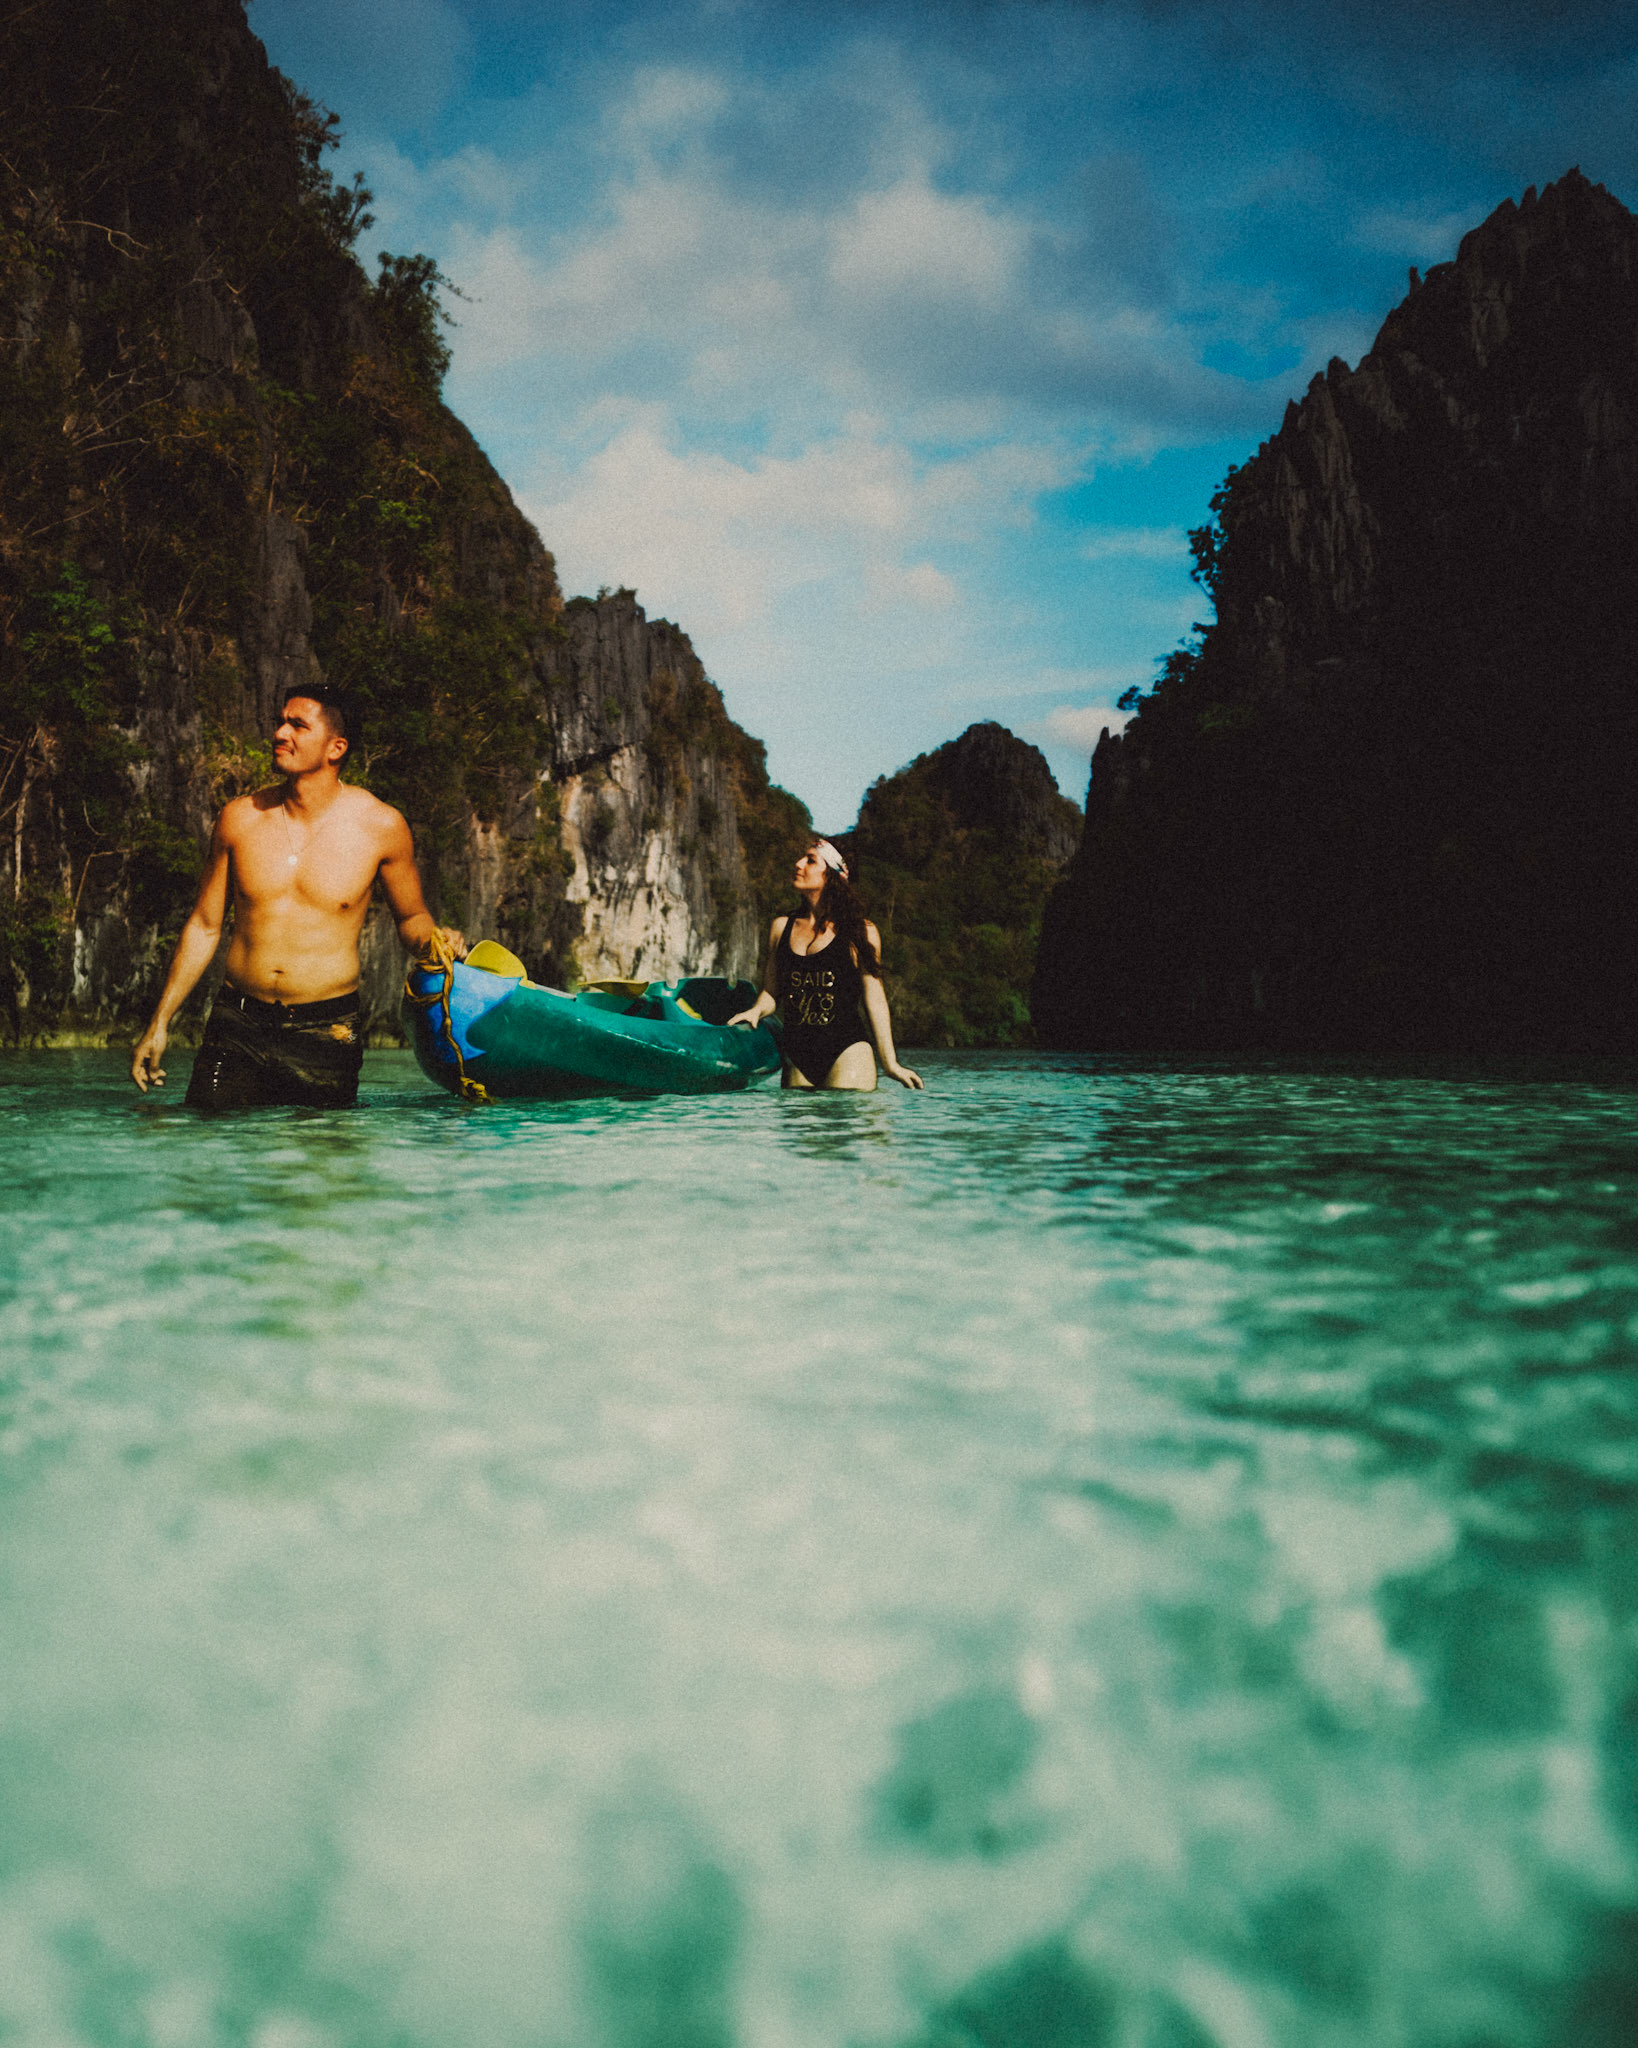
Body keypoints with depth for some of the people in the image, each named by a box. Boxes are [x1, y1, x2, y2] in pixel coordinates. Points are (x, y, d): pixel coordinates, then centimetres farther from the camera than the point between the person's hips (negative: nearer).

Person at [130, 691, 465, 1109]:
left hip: (326, 1030, -1)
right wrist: (160, 1023, 11)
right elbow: (204, 925, 12)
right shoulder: (241, 817, 3)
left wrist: (433, 941, -13)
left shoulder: (380, 825, -3)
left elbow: (411, 917, 12)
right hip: (237, 1026, 2)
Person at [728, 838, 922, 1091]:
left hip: (847, 1053, -4)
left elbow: (874, 998, 2)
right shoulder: (781, 928, 12)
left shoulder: (861, 932, 2)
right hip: (797, 1057, 4)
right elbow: (771, 990, 17)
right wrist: (757, 1010, -6)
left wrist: (890, 1063, 1)